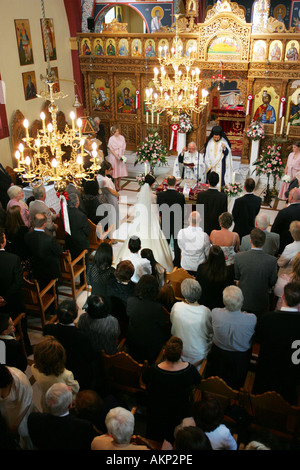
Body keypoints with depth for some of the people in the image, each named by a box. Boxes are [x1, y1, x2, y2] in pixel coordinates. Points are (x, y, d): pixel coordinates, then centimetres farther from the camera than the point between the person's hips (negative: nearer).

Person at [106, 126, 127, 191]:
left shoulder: (122, 137, 1)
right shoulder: (111, 139, -11)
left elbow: (124, 147, 6)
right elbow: (111, 150, -10)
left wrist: (122, 155, -6)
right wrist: (117, 157, -16)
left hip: (121, 156, 4)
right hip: (114, 156, -4)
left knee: (120, 169, 8)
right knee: (115, 170, 1)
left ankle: (119, 185, 21)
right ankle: (116, 186, 11)